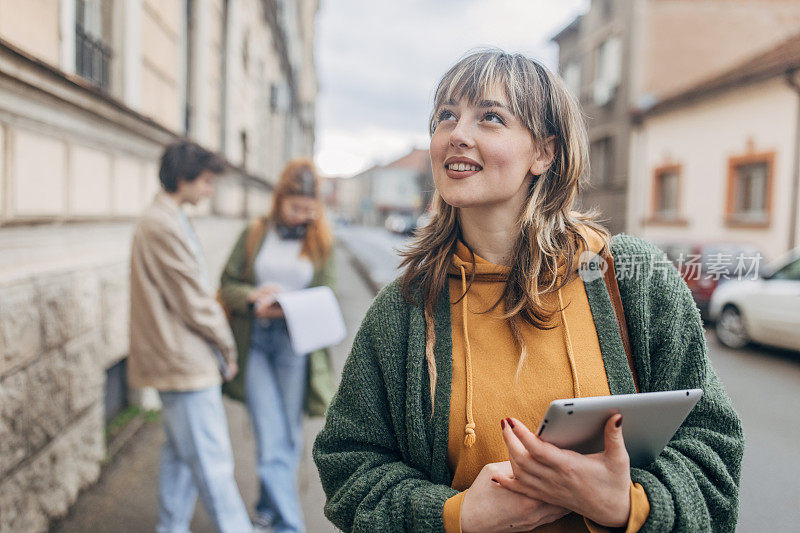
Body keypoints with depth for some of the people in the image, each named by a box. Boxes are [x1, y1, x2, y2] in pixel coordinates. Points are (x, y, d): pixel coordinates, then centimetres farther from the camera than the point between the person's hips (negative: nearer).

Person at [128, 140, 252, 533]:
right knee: (213, 463, -1)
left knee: (180, 453, 19)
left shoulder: (162, 220, 14)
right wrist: (226, 346, -5)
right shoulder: (165, 226, -19)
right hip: (187, 361, -11)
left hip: (176, 362, 11)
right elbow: (193, 301, -18)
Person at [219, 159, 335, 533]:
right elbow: (228, 284, 7)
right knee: (270, 437, -4)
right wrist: (254, 298, -14)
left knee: (289, 434, 12)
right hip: (255, 343, 0)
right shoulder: (255, 234, 5)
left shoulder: (320, 241, 4)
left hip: (296, 345, 1)